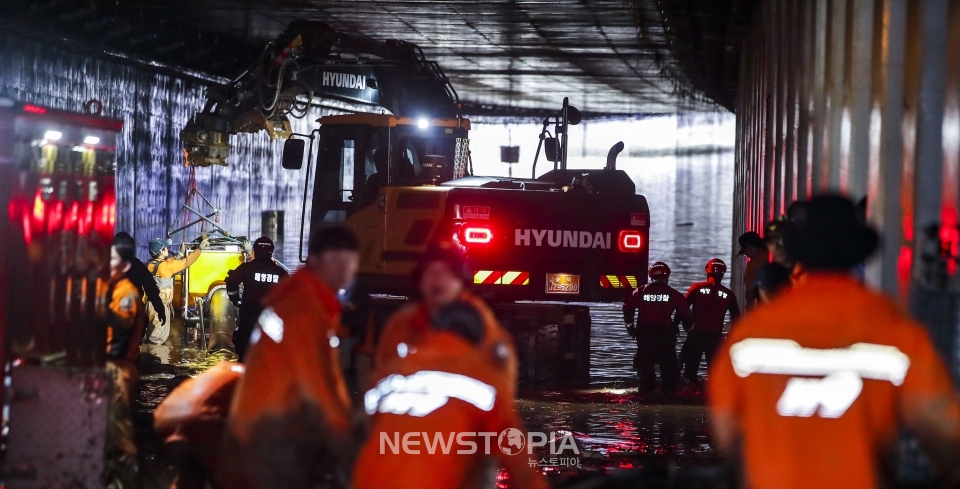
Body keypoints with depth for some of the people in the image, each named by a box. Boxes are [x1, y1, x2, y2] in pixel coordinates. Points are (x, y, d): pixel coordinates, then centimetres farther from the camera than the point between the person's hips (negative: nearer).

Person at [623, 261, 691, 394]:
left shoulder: (640, 292, 1)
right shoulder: (673, 294, -2)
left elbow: (628, 308, 3)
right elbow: (684, 312, -2)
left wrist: (629, 326, 15)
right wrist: (687, 327, 15)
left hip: (645, 332, 1)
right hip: (665, 332, -1)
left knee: (645, 361, 14)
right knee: (668, 361, 10)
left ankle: (647, 386, 12)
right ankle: (669, 388, 7)